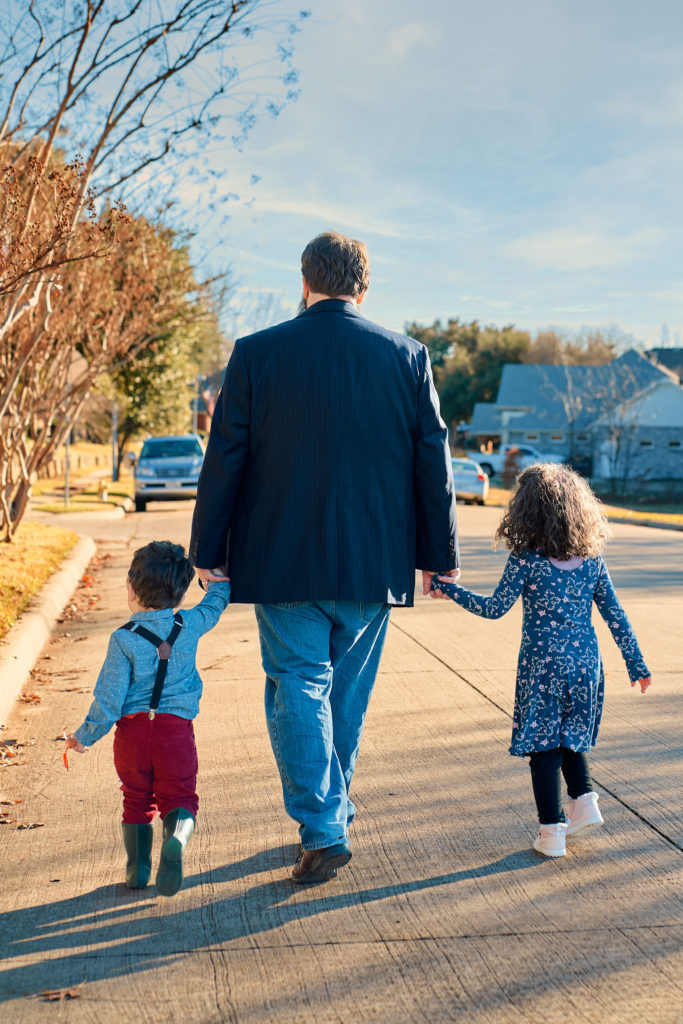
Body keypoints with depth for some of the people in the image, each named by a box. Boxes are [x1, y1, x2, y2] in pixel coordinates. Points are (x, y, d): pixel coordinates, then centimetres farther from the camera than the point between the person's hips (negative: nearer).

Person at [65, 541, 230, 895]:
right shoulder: (190, 625, -1)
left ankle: (137, 867, 15)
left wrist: (85, 735, 5)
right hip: (177, 727, 1)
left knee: (137, 799, 16)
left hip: (132, 729, -1)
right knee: (179, 797, 7)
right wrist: (217, 579, 42)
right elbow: (216, 603, 22)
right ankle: (175, 840, -22)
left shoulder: (123, 640, -9)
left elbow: (109, 699, -8)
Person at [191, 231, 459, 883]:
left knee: (298, 688, 4)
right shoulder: (408, 357, 0)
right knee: (348, 691, 16)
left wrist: (206, 552, 5)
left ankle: (322, 829, -5)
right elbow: (433, 463, 3)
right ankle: (332, 811, 30)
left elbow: (223, 459, -2)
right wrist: (439, 554, 11)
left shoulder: (256, 354, -4)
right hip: (373, 563, 2)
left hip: (284, 561, -2)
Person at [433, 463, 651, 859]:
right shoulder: (592, 560, 1)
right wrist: (636, 665, 12)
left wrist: (450, 589, 6)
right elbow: (616, 617, 3)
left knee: (543, 745, 5)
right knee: (571, 737, 24)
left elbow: (495, 608, -5)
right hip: (585, 664, 4)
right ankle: (585, 800, 11)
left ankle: (552, 832, 7)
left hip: (542, 668, -4)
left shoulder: (525, 561, -11)